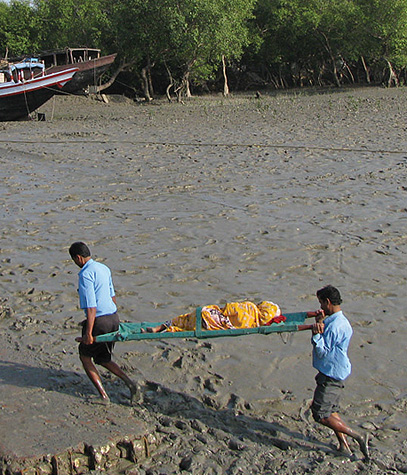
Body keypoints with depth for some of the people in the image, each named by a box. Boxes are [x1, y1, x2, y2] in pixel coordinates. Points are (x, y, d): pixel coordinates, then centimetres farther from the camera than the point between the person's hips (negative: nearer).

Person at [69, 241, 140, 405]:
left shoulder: (85, 274, -16)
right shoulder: (104, 268, 11)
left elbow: (91, 307, -21)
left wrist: (88, 333, -19)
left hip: (99, 321, -8)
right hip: (114, 318, 8)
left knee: (85, 356, 14)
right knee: (103, 359, 21)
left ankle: (103, 396, 9)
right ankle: (129, 383, 4)